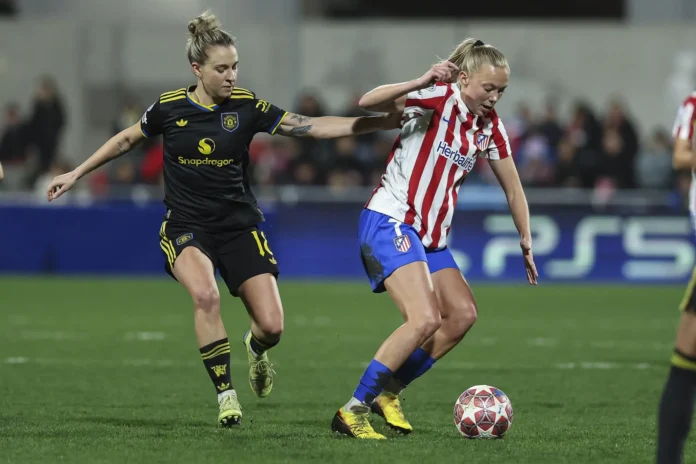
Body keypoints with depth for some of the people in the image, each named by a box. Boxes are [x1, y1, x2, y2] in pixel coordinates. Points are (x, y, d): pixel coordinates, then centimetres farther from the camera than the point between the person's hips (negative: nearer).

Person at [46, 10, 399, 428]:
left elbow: (311, 127, -10)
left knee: (272, 326, -9)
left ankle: (255, 349, 31)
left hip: (239, 226, 1)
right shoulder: (170, 107, -6)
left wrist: (382, 122, -18)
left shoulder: (247, 106, -6)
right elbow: (127, 140, 12)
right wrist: (76, 174, 16)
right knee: (205, 294, -32)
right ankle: (226, 394, -19)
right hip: (186, 227, -1)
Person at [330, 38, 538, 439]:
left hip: (432, 234, 9)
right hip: (390, 222, -9)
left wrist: (526, 243, 12)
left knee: (463, 313, 3)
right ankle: (353, 411, -16)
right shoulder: (439, 99, -15)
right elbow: (369, 103, -30)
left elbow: (513, 189, 17)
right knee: (425, 318, -21)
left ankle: (388, 391, 15)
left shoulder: (490, 126, 7)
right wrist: (422, 82, -43)